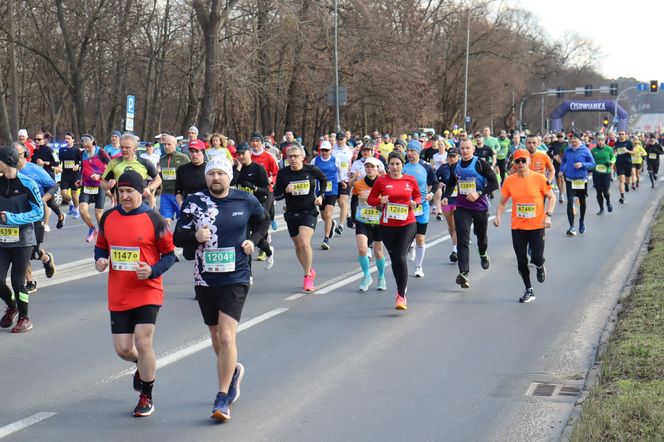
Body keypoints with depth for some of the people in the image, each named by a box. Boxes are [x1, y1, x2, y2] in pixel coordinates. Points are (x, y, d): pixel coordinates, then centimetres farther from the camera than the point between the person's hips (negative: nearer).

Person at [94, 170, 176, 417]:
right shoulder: (108, 218, 3)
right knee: (123, 349, 4)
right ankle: (144, 365, 43)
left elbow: (169, 254, -3)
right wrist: (100, 260, -5)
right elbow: (101, 246, 17)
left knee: (142, 343, -9)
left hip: (147, 292, -4)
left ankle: (146, 398, 13)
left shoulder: (154, 220, -9)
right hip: (118, 296, 4)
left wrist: (153, 271, -20)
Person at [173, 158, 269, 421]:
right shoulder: (194, 201, -2)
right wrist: (195, 236, -23)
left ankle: (222, 399, -3)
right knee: (216, 338, 16)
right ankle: (233, 370, 46)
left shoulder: (245, 201, -1)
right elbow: (178, 237, -2)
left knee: (227, 337, -13)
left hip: (235, 278, -2)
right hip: (205, 279, 2)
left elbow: (263, 222, 19)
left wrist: (253, 241, 1)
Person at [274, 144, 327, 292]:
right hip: (291, 214, 3)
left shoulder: (311, 170, -6)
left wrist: (320, 195, 3)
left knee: (304, 242, -21)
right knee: (298, 246, 13)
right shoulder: (283, 173, -5)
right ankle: (310, 271, 37)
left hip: (309, 212, -3)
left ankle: (307, 276, -8)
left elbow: (324, 180, 15)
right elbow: (276, 195, 1)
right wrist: (285, 191, -19)